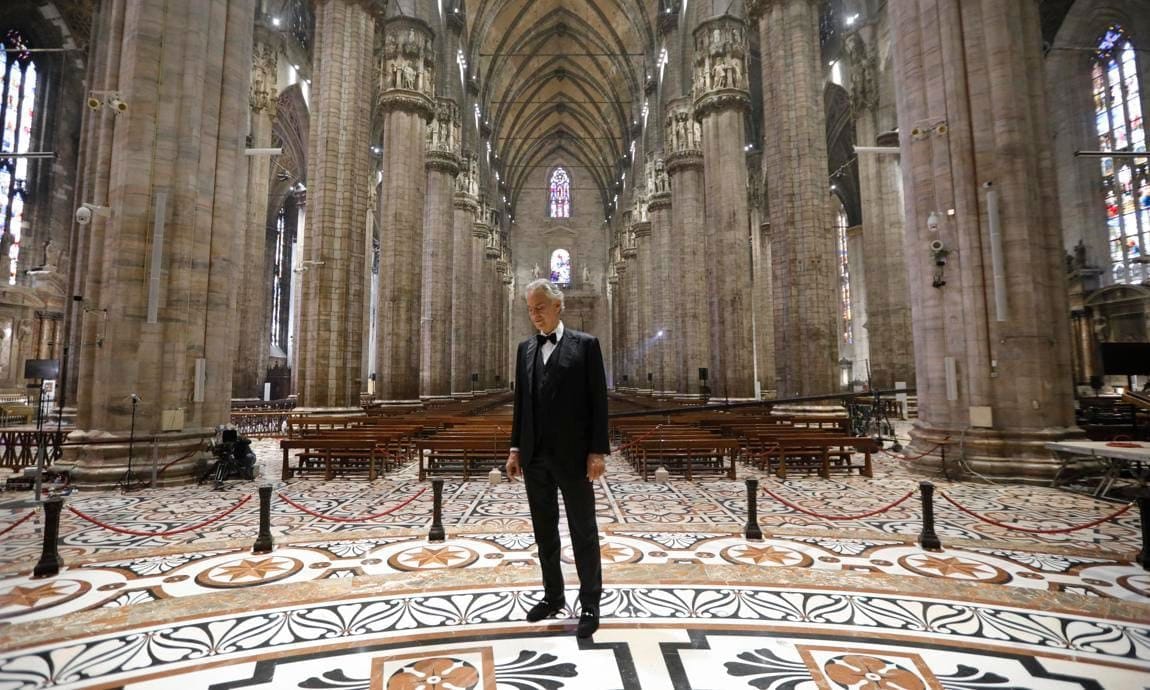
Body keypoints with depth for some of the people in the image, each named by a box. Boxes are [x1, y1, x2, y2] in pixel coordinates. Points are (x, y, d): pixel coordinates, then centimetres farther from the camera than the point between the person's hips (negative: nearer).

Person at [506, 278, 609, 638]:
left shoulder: (585, 344, -5)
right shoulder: (525, 348, 10)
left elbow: (598, 401, -8)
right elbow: (521, 402, 12)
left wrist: (598, 451, -12)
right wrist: (516, 448, 9)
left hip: (572, 454, -5)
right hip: (535, 456, 5)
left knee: (583, 531, 8)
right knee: (544, 530, 15)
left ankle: (590, 604, 23)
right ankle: (553, 595, 32)